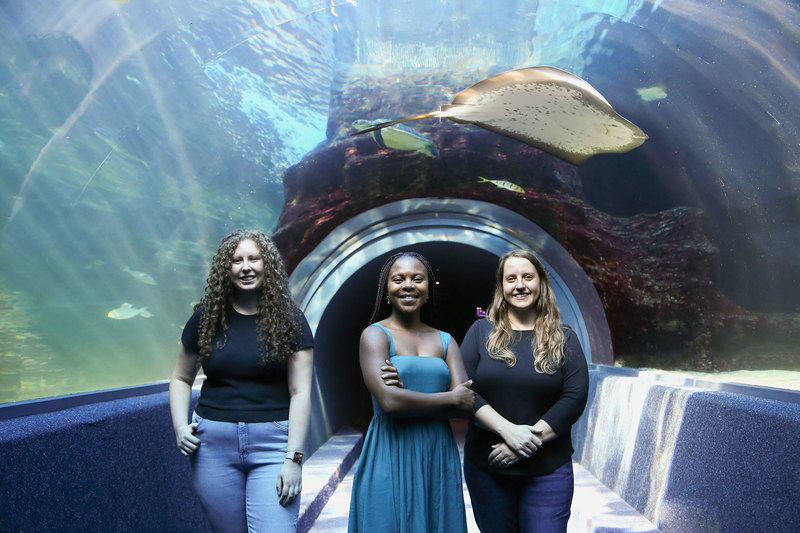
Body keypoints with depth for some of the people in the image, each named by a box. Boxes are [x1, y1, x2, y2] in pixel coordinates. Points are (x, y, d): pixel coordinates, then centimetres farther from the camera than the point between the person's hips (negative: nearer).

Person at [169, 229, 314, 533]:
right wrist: (180, 427, 0)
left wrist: (293, 458, -11)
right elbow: (181, 378, 16)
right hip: (214, 443, 2)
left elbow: (300, 392, -4)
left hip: (272, 442, -2)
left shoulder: (289, 320, 0)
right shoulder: (207, 317, 6)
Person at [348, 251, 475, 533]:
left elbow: (467, 405, -2)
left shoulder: (445, 341, 11)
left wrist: (410, 396, -14)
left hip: (439, 457, 4)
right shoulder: (375, 335, -3)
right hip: (391, 458, -4)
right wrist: (450, 398, -6)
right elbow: (389, 401, -17)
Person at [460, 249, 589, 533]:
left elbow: (575, 398, -5)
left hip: (548, 470, 0)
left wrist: (532, 440, -15)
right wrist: (508, 430, -16)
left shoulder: (564, 339, 4)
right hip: (486, 467, 1)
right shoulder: (481, 332, 4)